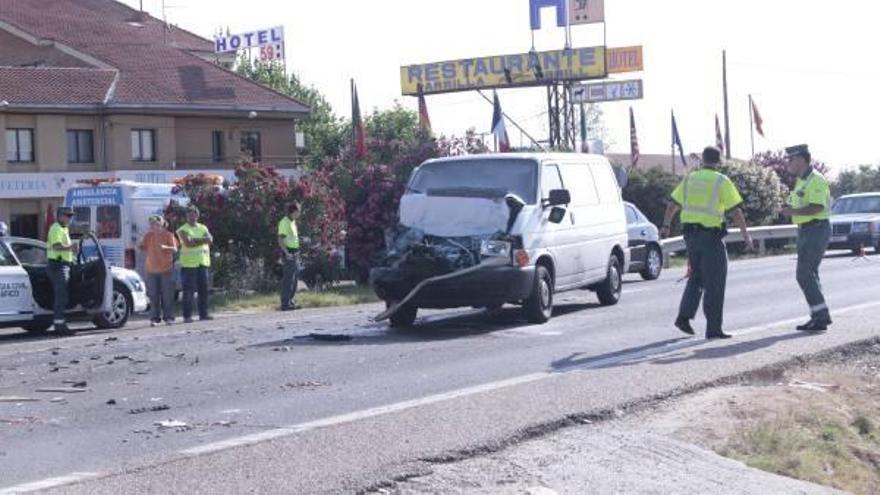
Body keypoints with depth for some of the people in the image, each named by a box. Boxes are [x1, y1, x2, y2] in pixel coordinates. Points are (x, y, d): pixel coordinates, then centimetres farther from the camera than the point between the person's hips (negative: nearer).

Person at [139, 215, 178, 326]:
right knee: (154, 296, 1)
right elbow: (143, 248, 9)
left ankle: (168, 317, 6)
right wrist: (140, 246, -14)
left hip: (166, 269, -2)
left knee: (167, 295, 0)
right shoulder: (148, 235, 7)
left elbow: (175, 249, -8)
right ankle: (155, 318, 6)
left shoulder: (168, 235, -2)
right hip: (152, 270, 2)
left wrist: (165, 247, -26)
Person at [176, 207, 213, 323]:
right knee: (189, 290, -7)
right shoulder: (183, 230, 1)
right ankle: (187, 316, -6)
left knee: (204, 289, 4)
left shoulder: (203, 228, 16)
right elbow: (188, 243, -15)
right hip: (189, 264, -5)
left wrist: (195, 240, -11)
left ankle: (203, 313, 11)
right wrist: (202, 240, -8)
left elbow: (210, 240, -1)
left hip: (203, 262, 5)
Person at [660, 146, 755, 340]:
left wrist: (666, 226, 26)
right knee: (714, 283, 1)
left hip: (691, 234, 5)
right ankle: (713, 329, 2)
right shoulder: (721, 181, -7)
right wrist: (746, 235, -4)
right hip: (711, 235, -5)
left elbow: (672, 204, 14)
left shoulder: (690, 179, 9)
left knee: (697, 277, 20)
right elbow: (736, 211, -10)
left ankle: (684, 316, 6)